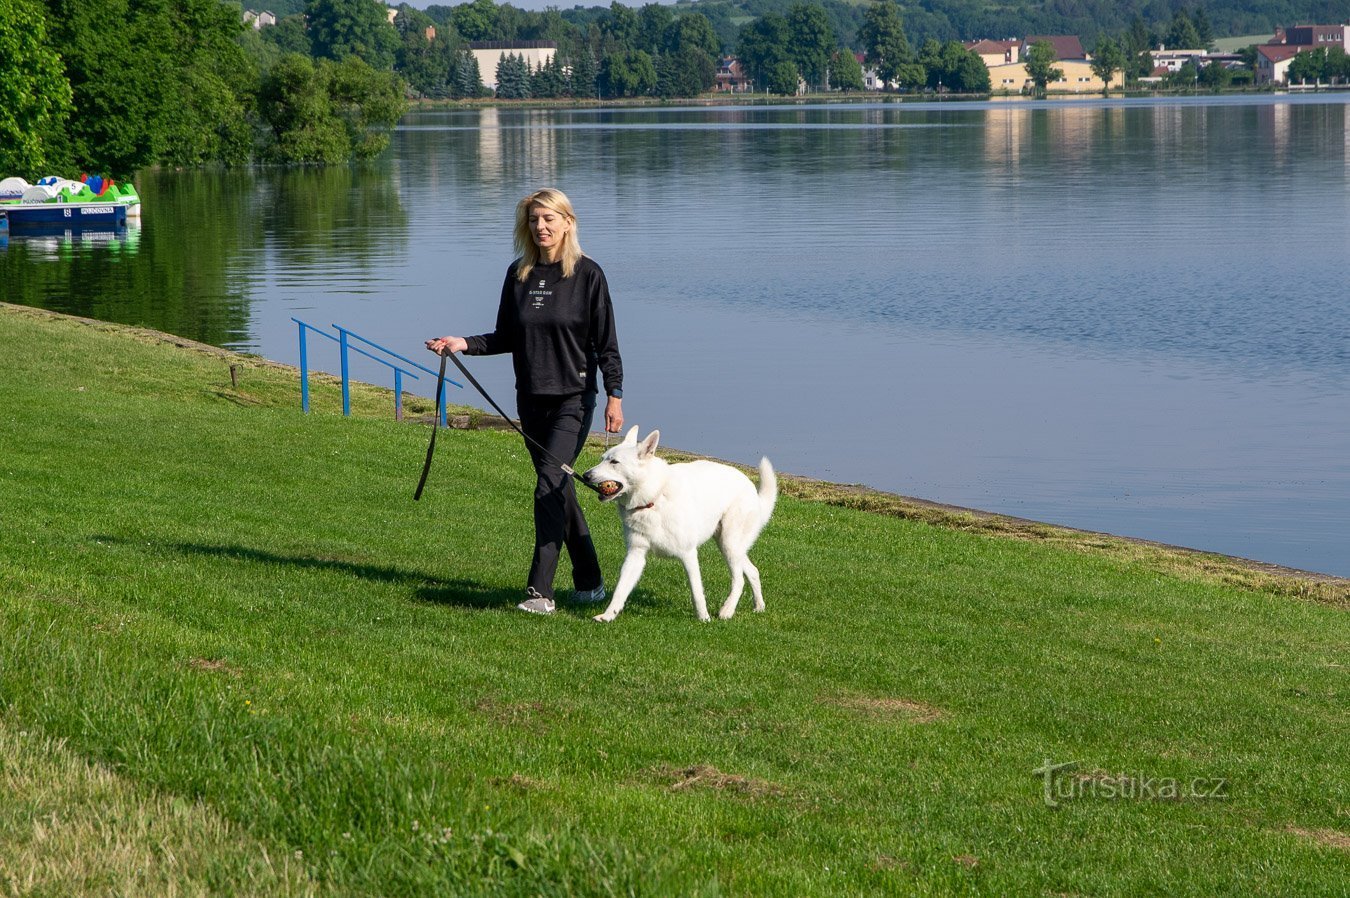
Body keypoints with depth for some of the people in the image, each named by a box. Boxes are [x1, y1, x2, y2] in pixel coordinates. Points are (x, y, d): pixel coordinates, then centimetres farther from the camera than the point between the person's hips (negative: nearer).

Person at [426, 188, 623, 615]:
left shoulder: (587, 274, -6)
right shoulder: (518, 274, 7)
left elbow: (606, 343, -5)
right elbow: (506, 338, 12)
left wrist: (615, 395, -11)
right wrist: (465, 345, -3)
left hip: (573, 398, -6)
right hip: (531, 399, 6)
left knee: (549, 486, -15)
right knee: (559, 488, 11)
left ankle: (540, 591, -16)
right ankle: (589, 582, 23)